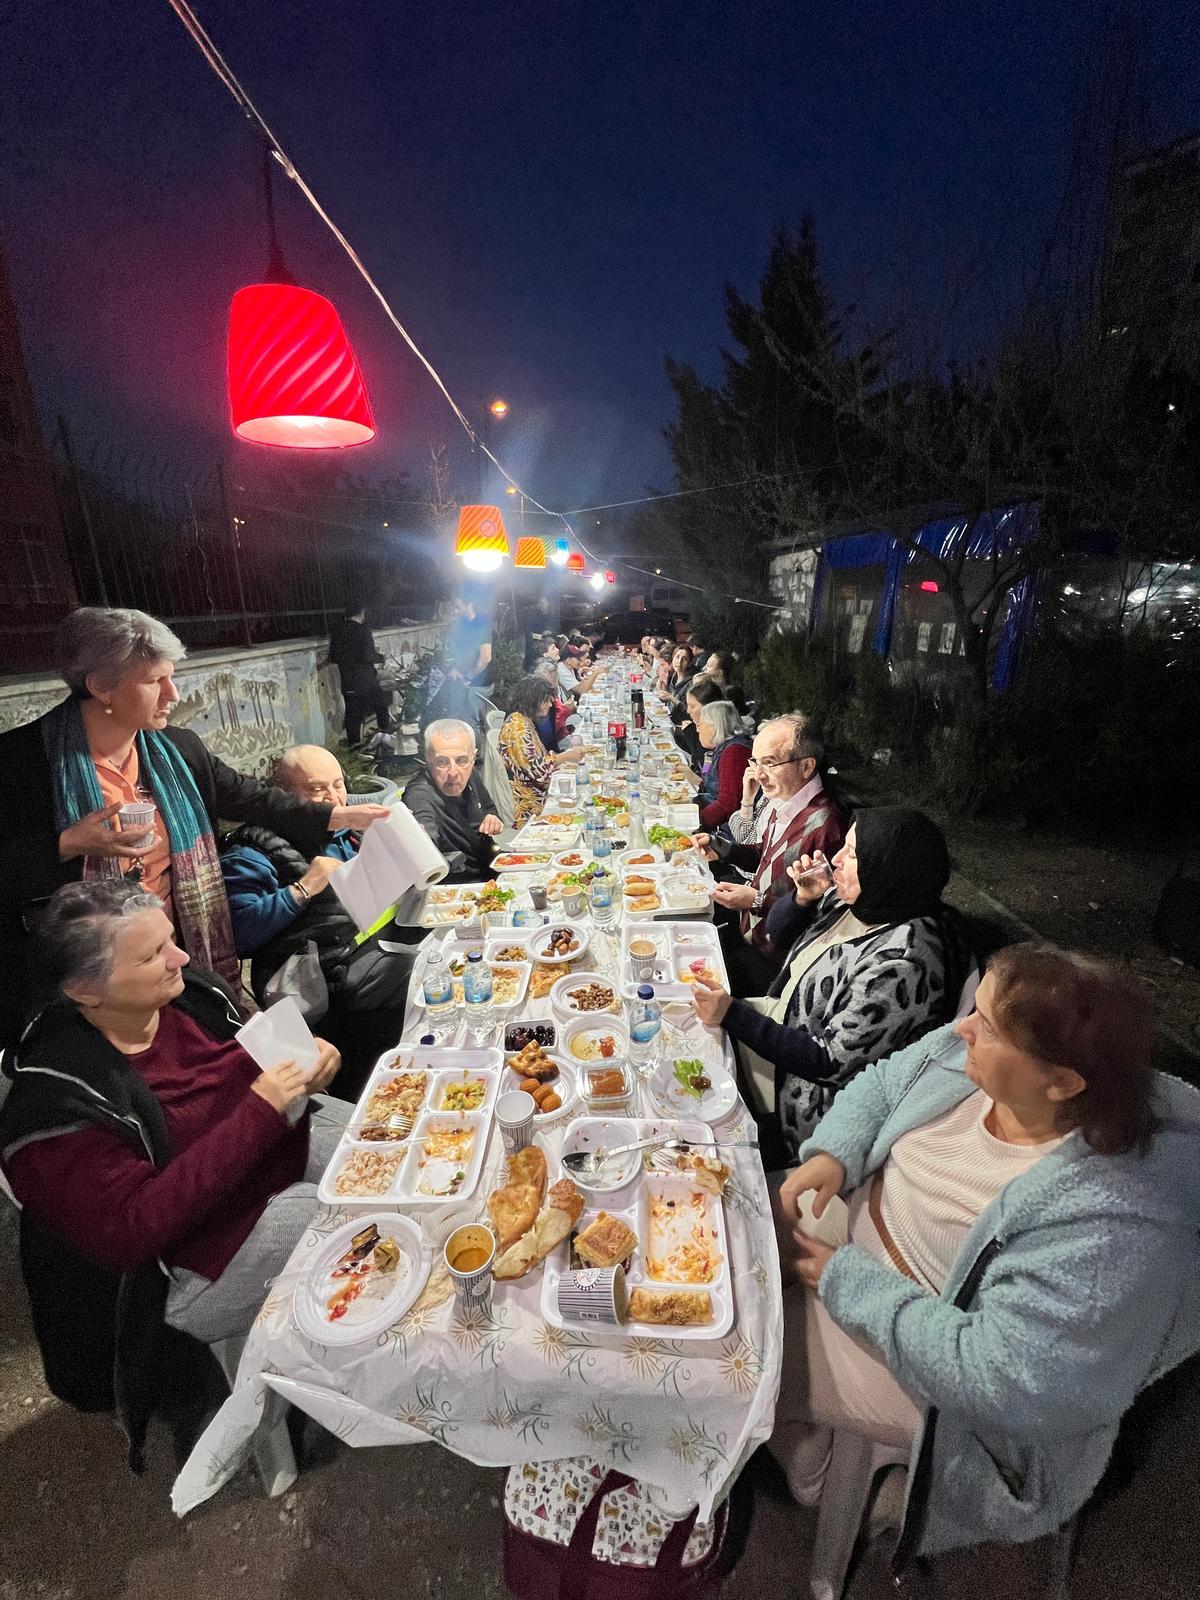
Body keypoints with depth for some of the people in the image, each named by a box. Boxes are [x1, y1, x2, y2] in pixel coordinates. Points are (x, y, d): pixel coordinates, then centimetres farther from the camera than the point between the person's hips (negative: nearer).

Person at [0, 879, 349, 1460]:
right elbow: (133, 1228, -26)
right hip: (200, 1253, -6)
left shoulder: (188, 990, -8)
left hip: (283, 1142, 6)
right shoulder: (56, 1103, -23)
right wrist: (259, 1108, -32)